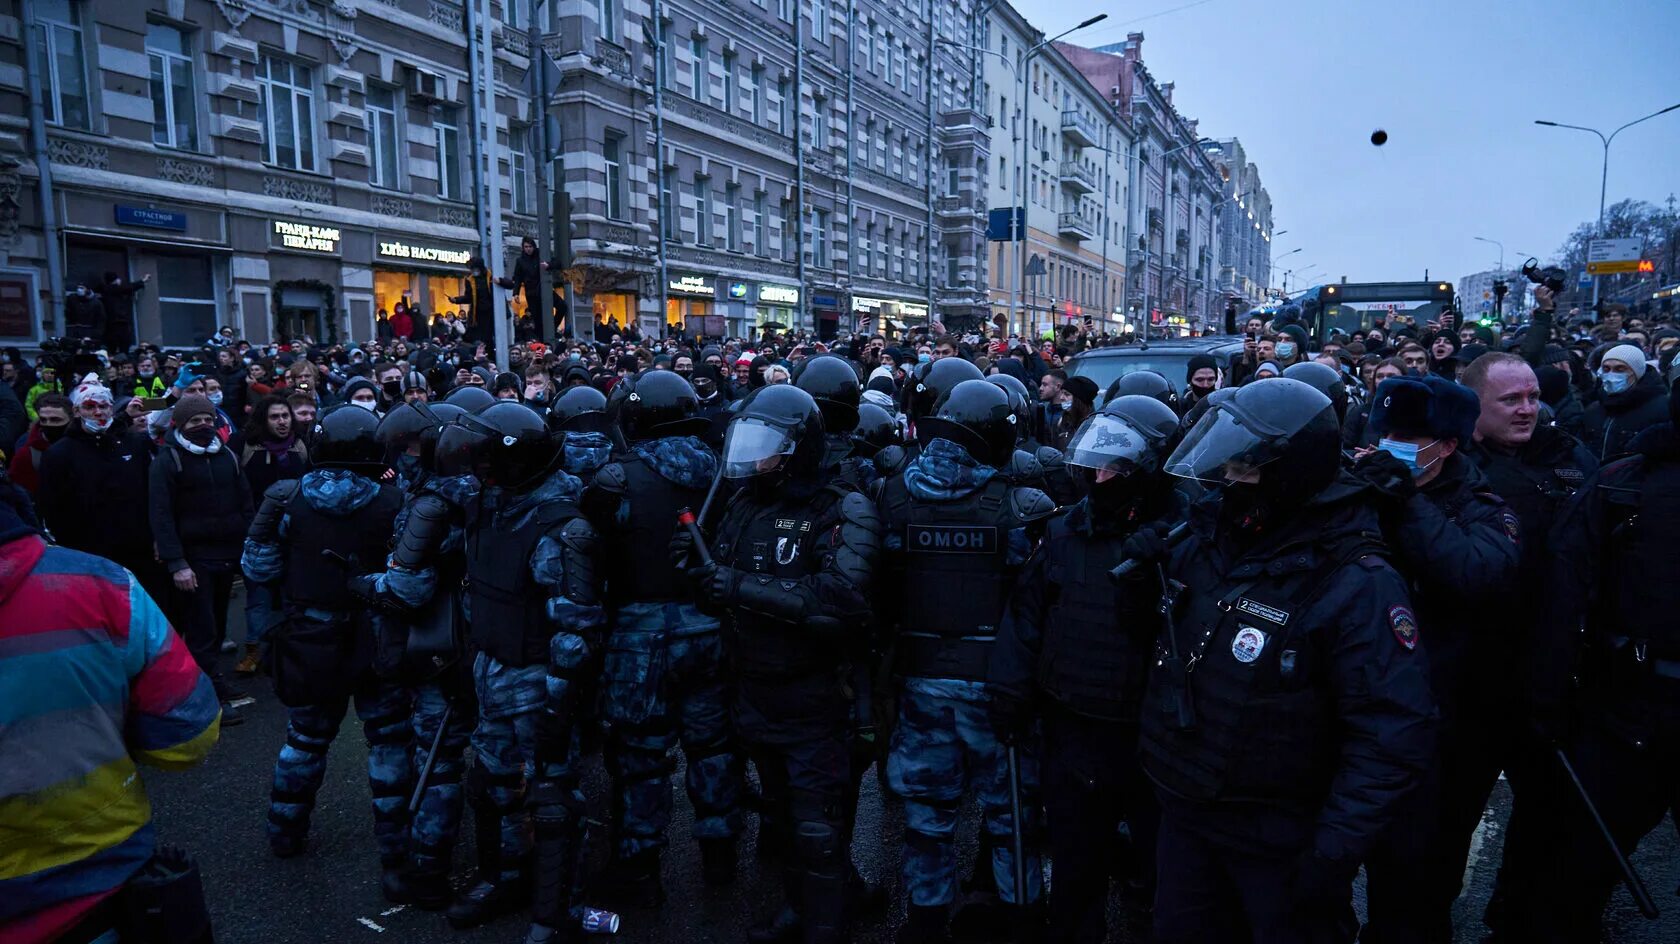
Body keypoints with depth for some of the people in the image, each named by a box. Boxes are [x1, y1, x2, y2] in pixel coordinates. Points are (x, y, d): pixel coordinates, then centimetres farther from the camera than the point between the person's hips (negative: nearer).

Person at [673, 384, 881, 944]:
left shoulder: (838, 512, -17)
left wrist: (744, 586, -30)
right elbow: (723, 596, 12)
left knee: (817, 830, 4)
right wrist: (697, 563, -9)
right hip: (755, 690, 7)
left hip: (811, 699, -7)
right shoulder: (744, 505, 4)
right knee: (781, 813, 23)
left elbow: (840, 599, -32)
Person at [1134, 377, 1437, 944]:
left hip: (1280, 835, -6)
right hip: (1184, 811, 6)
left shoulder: (1354, 584, -22)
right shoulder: (1212, 533, -2)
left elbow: (1394, 736, -23)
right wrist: (1161, 567, -5)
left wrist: (1335, 853, -23)